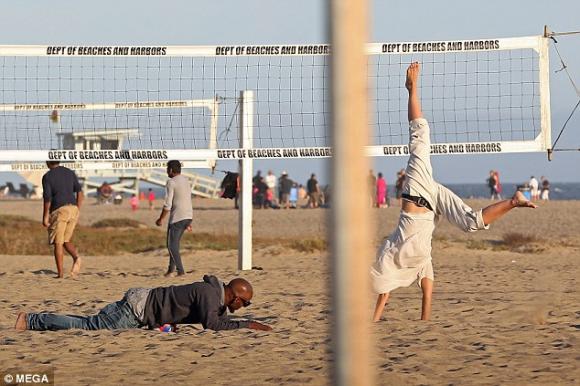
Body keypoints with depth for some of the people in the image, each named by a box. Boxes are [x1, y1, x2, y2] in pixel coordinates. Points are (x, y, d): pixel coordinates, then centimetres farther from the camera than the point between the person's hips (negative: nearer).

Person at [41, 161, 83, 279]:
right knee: (66, 241, 15)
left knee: (58, 243, 2)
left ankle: (60, 273, -1)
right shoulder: (70, 173, 12)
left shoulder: (47, 176, -3)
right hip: (73, 209, 5)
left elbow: (47, 198, -9)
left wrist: (45, 217, -4)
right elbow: (80, 192, 8)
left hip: (59, 210, -5)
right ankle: (76, 258, -14)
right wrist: (77, 211, 13)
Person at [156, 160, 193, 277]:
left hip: (177, 217, -8)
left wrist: (161, 219, -5)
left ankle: (181, 271, -7)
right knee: (174, 244, 17)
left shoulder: (171, 182, -11)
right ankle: (171, 269, 18)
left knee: (172, 245, -1)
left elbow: (167, 204, -15)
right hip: (188, 216, 8)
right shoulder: (186, 181, 15)